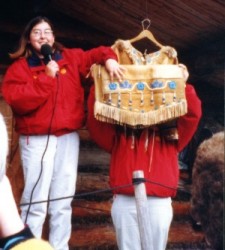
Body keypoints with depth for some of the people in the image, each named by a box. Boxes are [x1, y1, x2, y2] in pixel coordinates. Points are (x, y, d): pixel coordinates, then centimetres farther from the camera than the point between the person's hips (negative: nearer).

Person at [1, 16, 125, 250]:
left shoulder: (71, 58, 12)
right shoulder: (19, 67, 1)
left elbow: (97, 53, 19)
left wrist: (109, 59, -4)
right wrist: (46, 77, -14)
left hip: (68, 137, 4)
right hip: (37, 139, -4)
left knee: (63, 200, 9)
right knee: (36, 200, -10)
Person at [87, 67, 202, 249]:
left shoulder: (169, 138, 16)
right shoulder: (119, 137, 16)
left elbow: (192, 115, 7)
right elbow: (96, 120, 6)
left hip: (159, 203, 0)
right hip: (124, 203, 0)